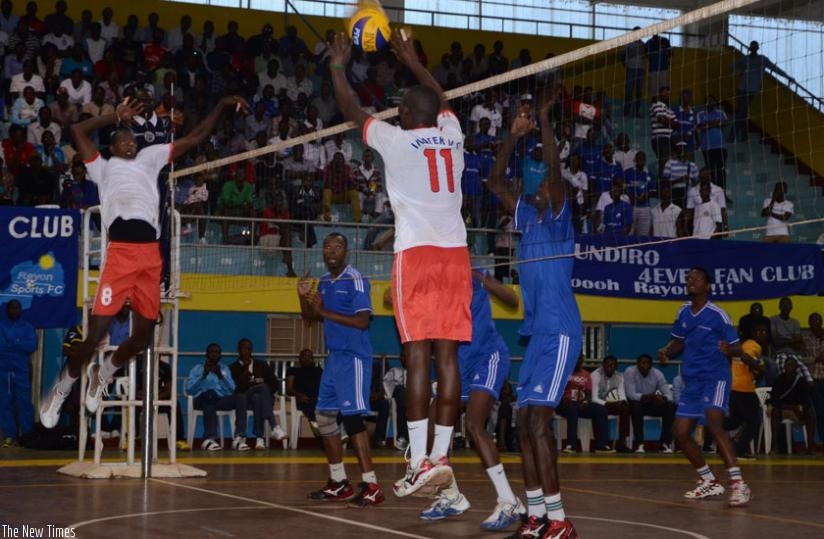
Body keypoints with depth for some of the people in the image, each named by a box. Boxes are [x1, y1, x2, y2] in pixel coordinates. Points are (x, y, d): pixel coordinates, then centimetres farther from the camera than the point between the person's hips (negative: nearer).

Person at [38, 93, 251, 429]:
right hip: (120, 253, -4)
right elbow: (77, 131, 11)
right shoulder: (103, 167, 21)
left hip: (151, 255, 4)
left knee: (143, 335, 7)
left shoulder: (149, 159, 27)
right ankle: (62, 388, 11)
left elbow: (194, 138, 26)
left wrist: (222, 106, 20)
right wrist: (117, 117, 18)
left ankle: (103, 375, 34)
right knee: (96, 331, -10)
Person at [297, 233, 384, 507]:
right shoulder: (324, 281, 13)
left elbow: (362, 321, -20)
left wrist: (325, 312, -20)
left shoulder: (356, 280, -12)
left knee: (351, 416, -14)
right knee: (324, 416, 11)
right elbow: (310, 318, 18)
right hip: (334, 357, 9)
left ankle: (371, 486, -13)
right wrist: (303, 296, -1)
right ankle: (338, 483, 20)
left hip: (354, 357, -9)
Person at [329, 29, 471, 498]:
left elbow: (351, 110, 16)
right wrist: (411, 59, 47)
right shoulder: (451, 134, 14)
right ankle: (441, 456, 2)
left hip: (417, 253, -4)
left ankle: (421, 459, -11)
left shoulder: (396, 140, 2)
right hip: (455, 253, 4)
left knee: (419, 354, -7)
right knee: (447, 354, 2)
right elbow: (441, 99, 36)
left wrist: (338, 66, 30)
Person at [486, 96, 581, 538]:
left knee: (537, 421, -16)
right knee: (524, 423, 7)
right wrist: (515, 135, 9)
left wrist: (545, 121, -19)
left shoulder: (559, 217, -4)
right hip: (536, 333, 8)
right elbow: (495, 182, 18)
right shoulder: (528, 217, 15)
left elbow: (554, 170, -21)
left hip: (559, 333, -8)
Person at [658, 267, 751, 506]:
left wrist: (729, 349, -32)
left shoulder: (717, 315, -10)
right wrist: (667, 352, -1)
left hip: (715, 377, -7)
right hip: (692, 381, 7)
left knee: (713, 422, -28)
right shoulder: (683, 312, 7)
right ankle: (709, 483, 20)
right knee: (680, 433, 4)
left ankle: (738, 484, -27)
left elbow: (738, 348, -9)